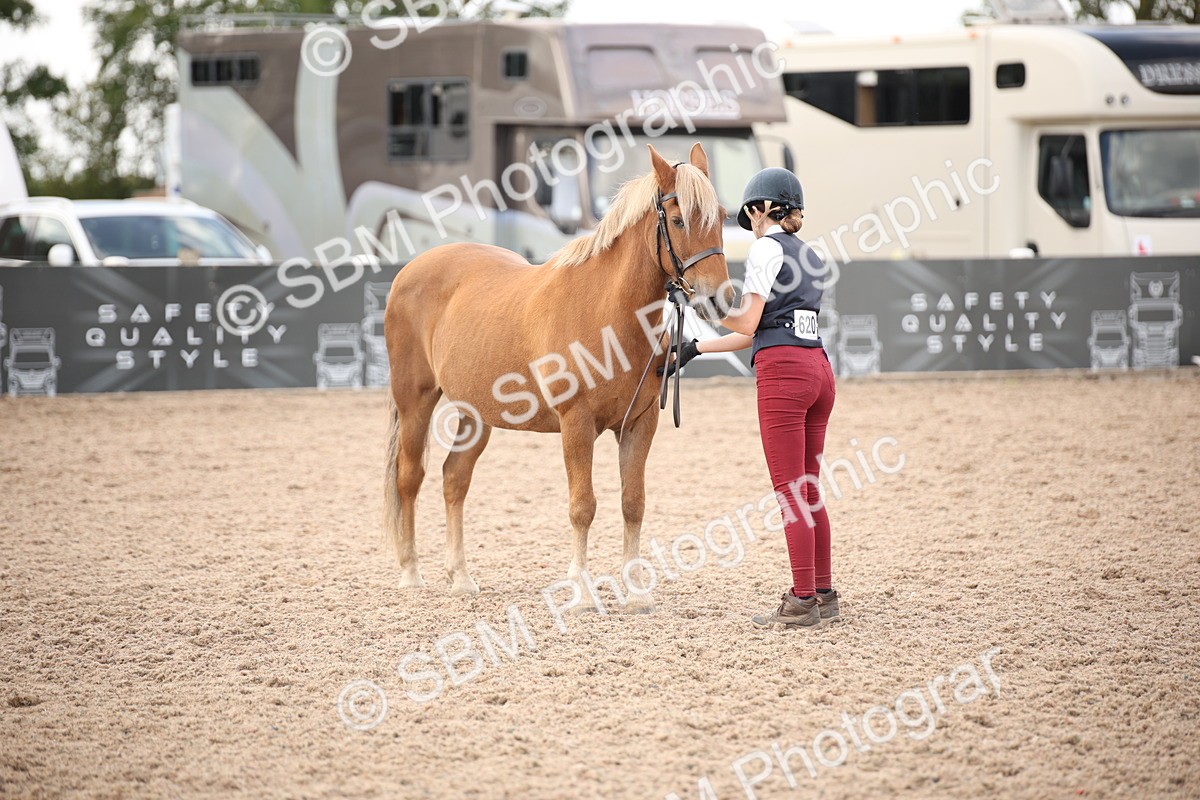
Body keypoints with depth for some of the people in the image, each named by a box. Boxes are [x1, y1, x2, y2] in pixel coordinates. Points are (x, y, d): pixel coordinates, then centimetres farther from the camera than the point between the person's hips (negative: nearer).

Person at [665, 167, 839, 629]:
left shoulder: (766, 248, -4)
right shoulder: (808, 256, 22)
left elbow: (748, 322, -9)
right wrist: (695, 349, 26)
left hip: (783, 372, -9)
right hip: (818, 368, 9)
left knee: (790, 491, -7)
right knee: (808, 490, 13)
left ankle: (802, 603, -7)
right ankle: (824, 596, 15)